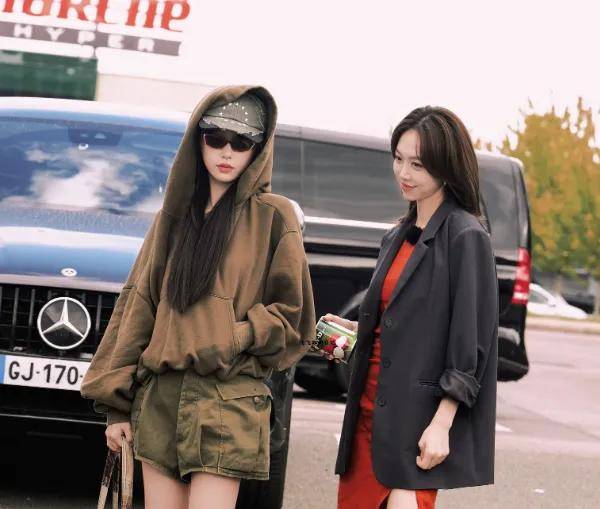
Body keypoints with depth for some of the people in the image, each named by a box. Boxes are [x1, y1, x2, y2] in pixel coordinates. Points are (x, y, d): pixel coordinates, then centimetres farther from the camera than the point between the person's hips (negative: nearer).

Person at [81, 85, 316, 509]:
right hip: (159, 395, 4)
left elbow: (291, 315, 3)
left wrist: (230, 341, -12)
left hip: (228, 401, -4)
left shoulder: (273, 216, 1)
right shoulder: (174, 215, 16)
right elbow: (139, 304, 15)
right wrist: (116, 402, 9)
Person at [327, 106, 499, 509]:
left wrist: (441, 425, -18)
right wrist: (355, 329, 9)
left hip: (416, 417, -8)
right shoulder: (399, 237, 16)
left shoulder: (466, 237, -9)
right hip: (371, 408, 8)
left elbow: (469, 343, -13)